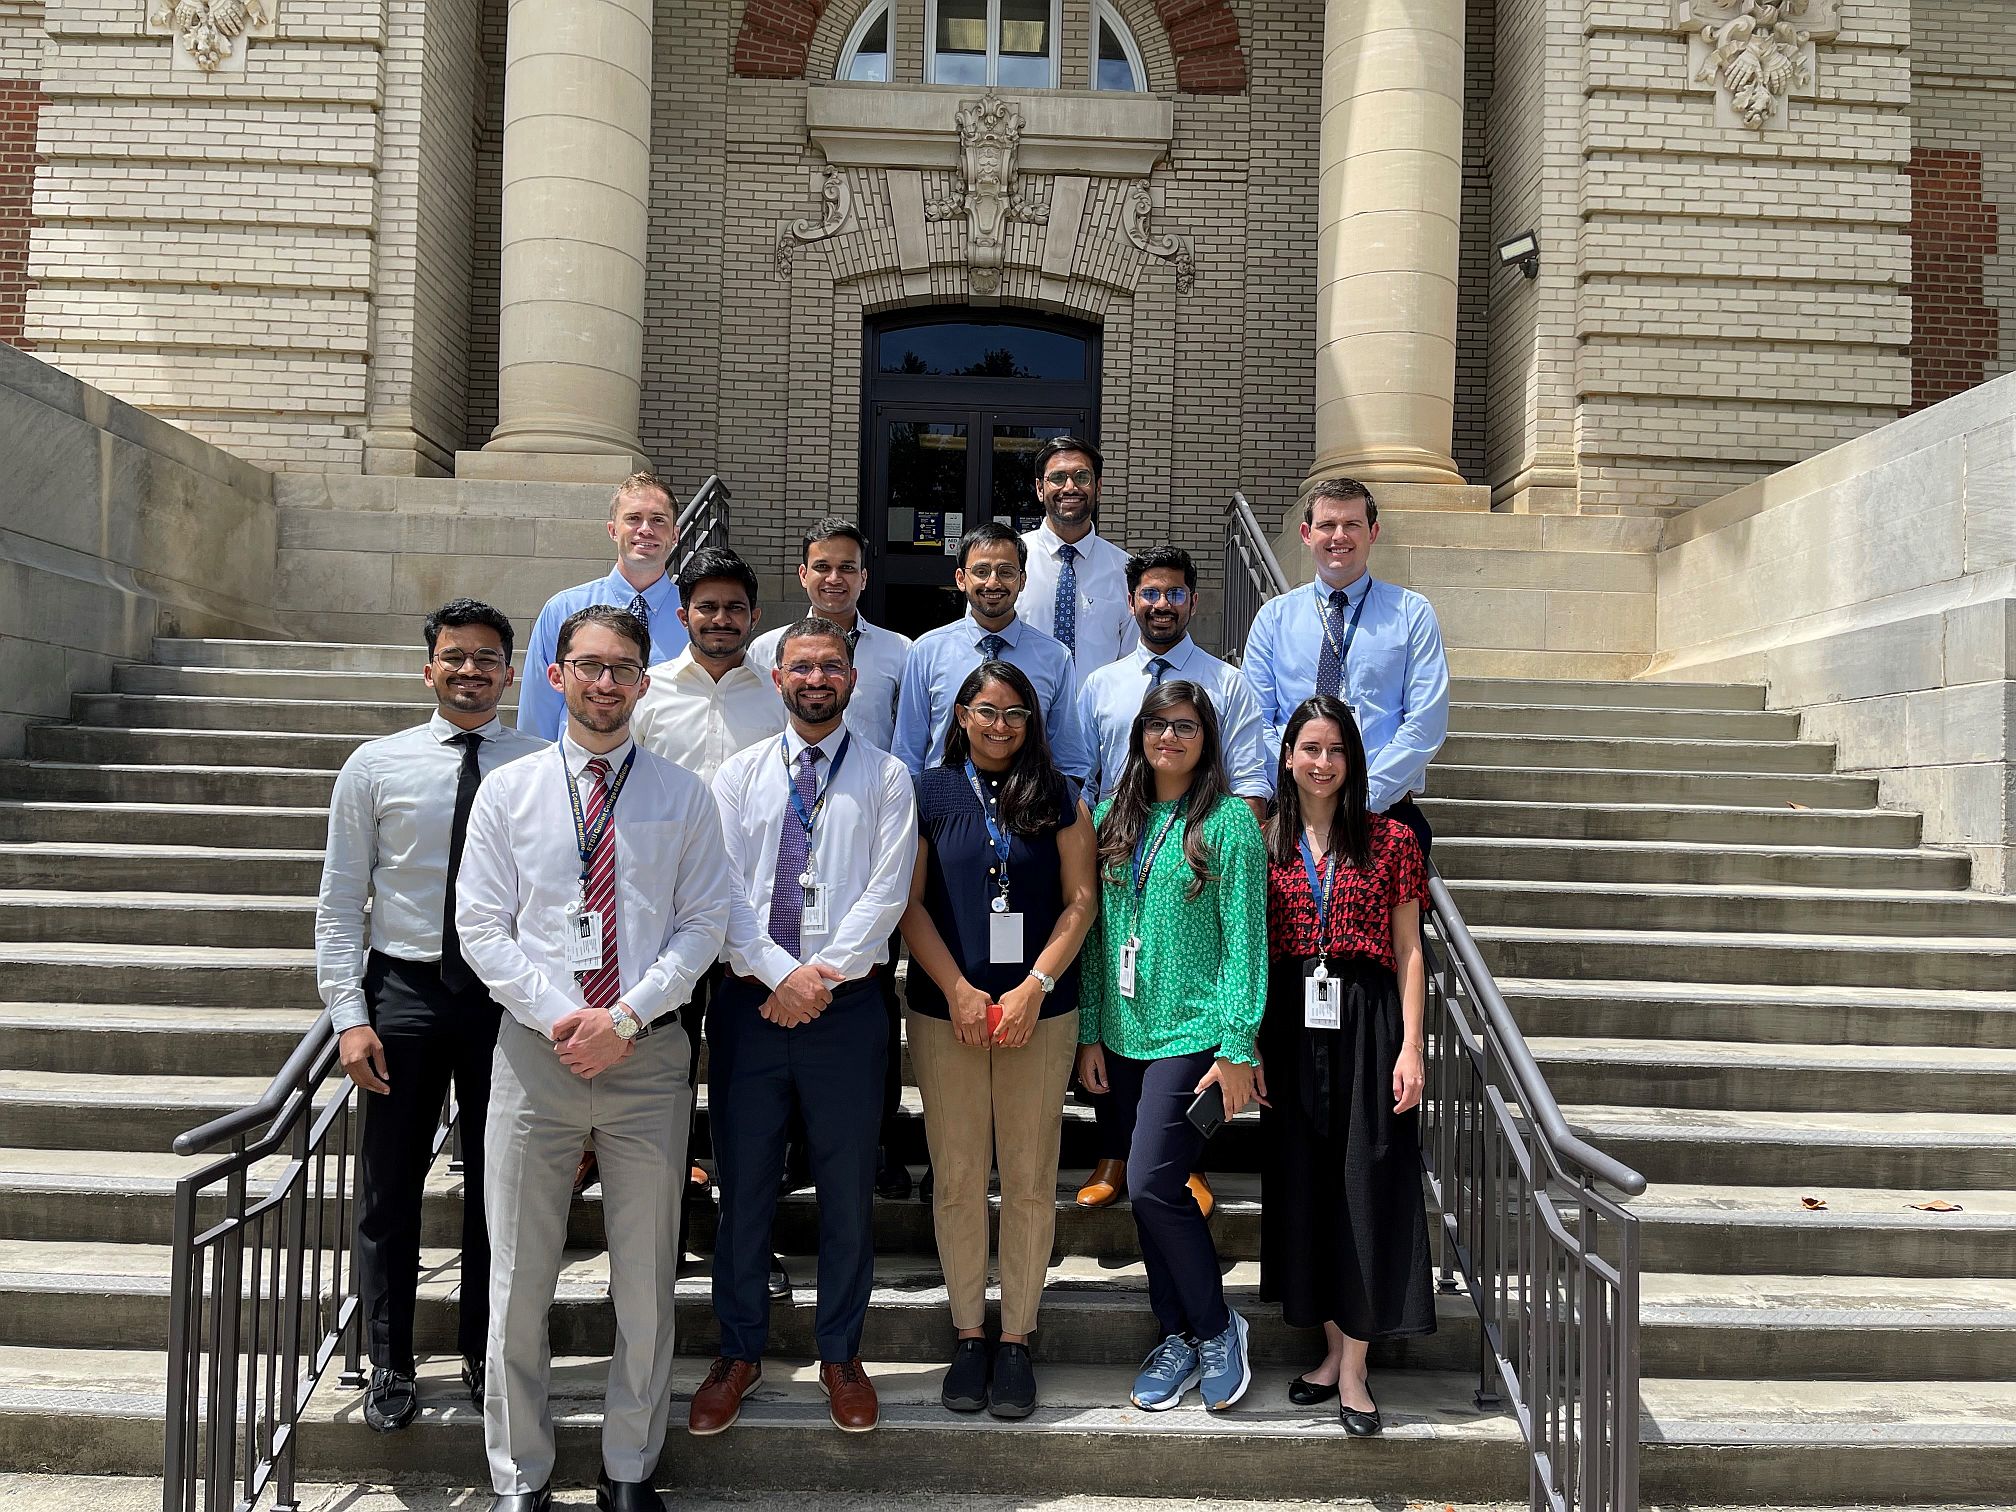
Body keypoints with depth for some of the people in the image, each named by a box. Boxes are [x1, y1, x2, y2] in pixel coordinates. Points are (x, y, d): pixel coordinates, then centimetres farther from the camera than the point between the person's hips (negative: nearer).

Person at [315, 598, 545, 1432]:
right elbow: (339, 902, 1)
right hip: (403, 989, 0)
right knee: (389, 1188, 7)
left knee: (497, 1184, 11)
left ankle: (484, 1355, 29)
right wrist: (349, 1016, -6)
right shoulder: (376, 766, 0)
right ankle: (389, 1365, 24)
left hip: (507, 993, 0)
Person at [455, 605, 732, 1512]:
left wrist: (626, 1016, -11)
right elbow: (480, 927, 2)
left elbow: (703, 924, 1)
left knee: (645, 1281, 8)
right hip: (534, 1055, 0)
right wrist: (559, 1015, -11)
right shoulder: (508, 790, 5)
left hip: (648, 1054, 0)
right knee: (519, 1280, 5)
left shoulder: (682, 796, 5)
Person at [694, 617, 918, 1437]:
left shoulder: (885, 778, 4)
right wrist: (780, 973, -12)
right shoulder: (738, 774, 8)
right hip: (749, 1000, 1)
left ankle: (841, 1355, 22)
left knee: (848, 1186, 6)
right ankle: (739, 1352, 23)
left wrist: (821, 977, -12)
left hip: (846, 1004, -1)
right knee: (742, 1183, 8)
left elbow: (886, 893, -4)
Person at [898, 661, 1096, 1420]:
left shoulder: (1059, 798, 7)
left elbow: (1080, 901, 2)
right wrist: (959, 991, -9)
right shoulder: (930, 793, 5)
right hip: (946, 1012, 0)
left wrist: (1034, 988, -9)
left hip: (1040, 1013, 0)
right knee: (957, 1179, 4)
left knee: (1030, 1180, 3)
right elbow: (911, 902, 2)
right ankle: (968, 1337, 16)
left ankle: (1016, 1341, 14)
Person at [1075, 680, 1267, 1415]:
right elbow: (1096, 933, 11)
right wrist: (1090, 1032, 7)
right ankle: (1178, 1336, 25)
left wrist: (1237, 1048, -12)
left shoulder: (1229, 820, -5)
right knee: (1153, 1189, 10)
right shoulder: (1111, 819, 9)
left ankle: (1215, 1327, 9)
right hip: (1126, 1034, 5)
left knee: (1152, 1184, -12)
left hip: (1193, 1031, -5)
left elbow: (1245, 939, -9)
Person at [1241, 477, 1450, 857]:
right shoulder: (1274, 616, 11)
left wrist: (1365, 795, -11)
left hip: (1385, 809, 0)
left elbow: (1427, 723, -1)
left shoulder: (1412, 613, 7)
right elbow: (1256, 722, 6)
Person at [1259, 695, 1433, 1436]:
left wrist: (1411, 1047, -6)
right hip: (1289, 1027, 2)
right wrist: (1244, 1044, 1)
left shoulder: (1391, 841, 3)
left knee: (1366, 1185, -2)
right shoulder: (1263, 843, 7)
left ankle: (1353, 1371, 5)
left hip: (1366, 1025, -2)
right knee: (1304, 1183, 7)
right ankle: (1334, 1347, 21)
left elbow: (1409, 952, 2)